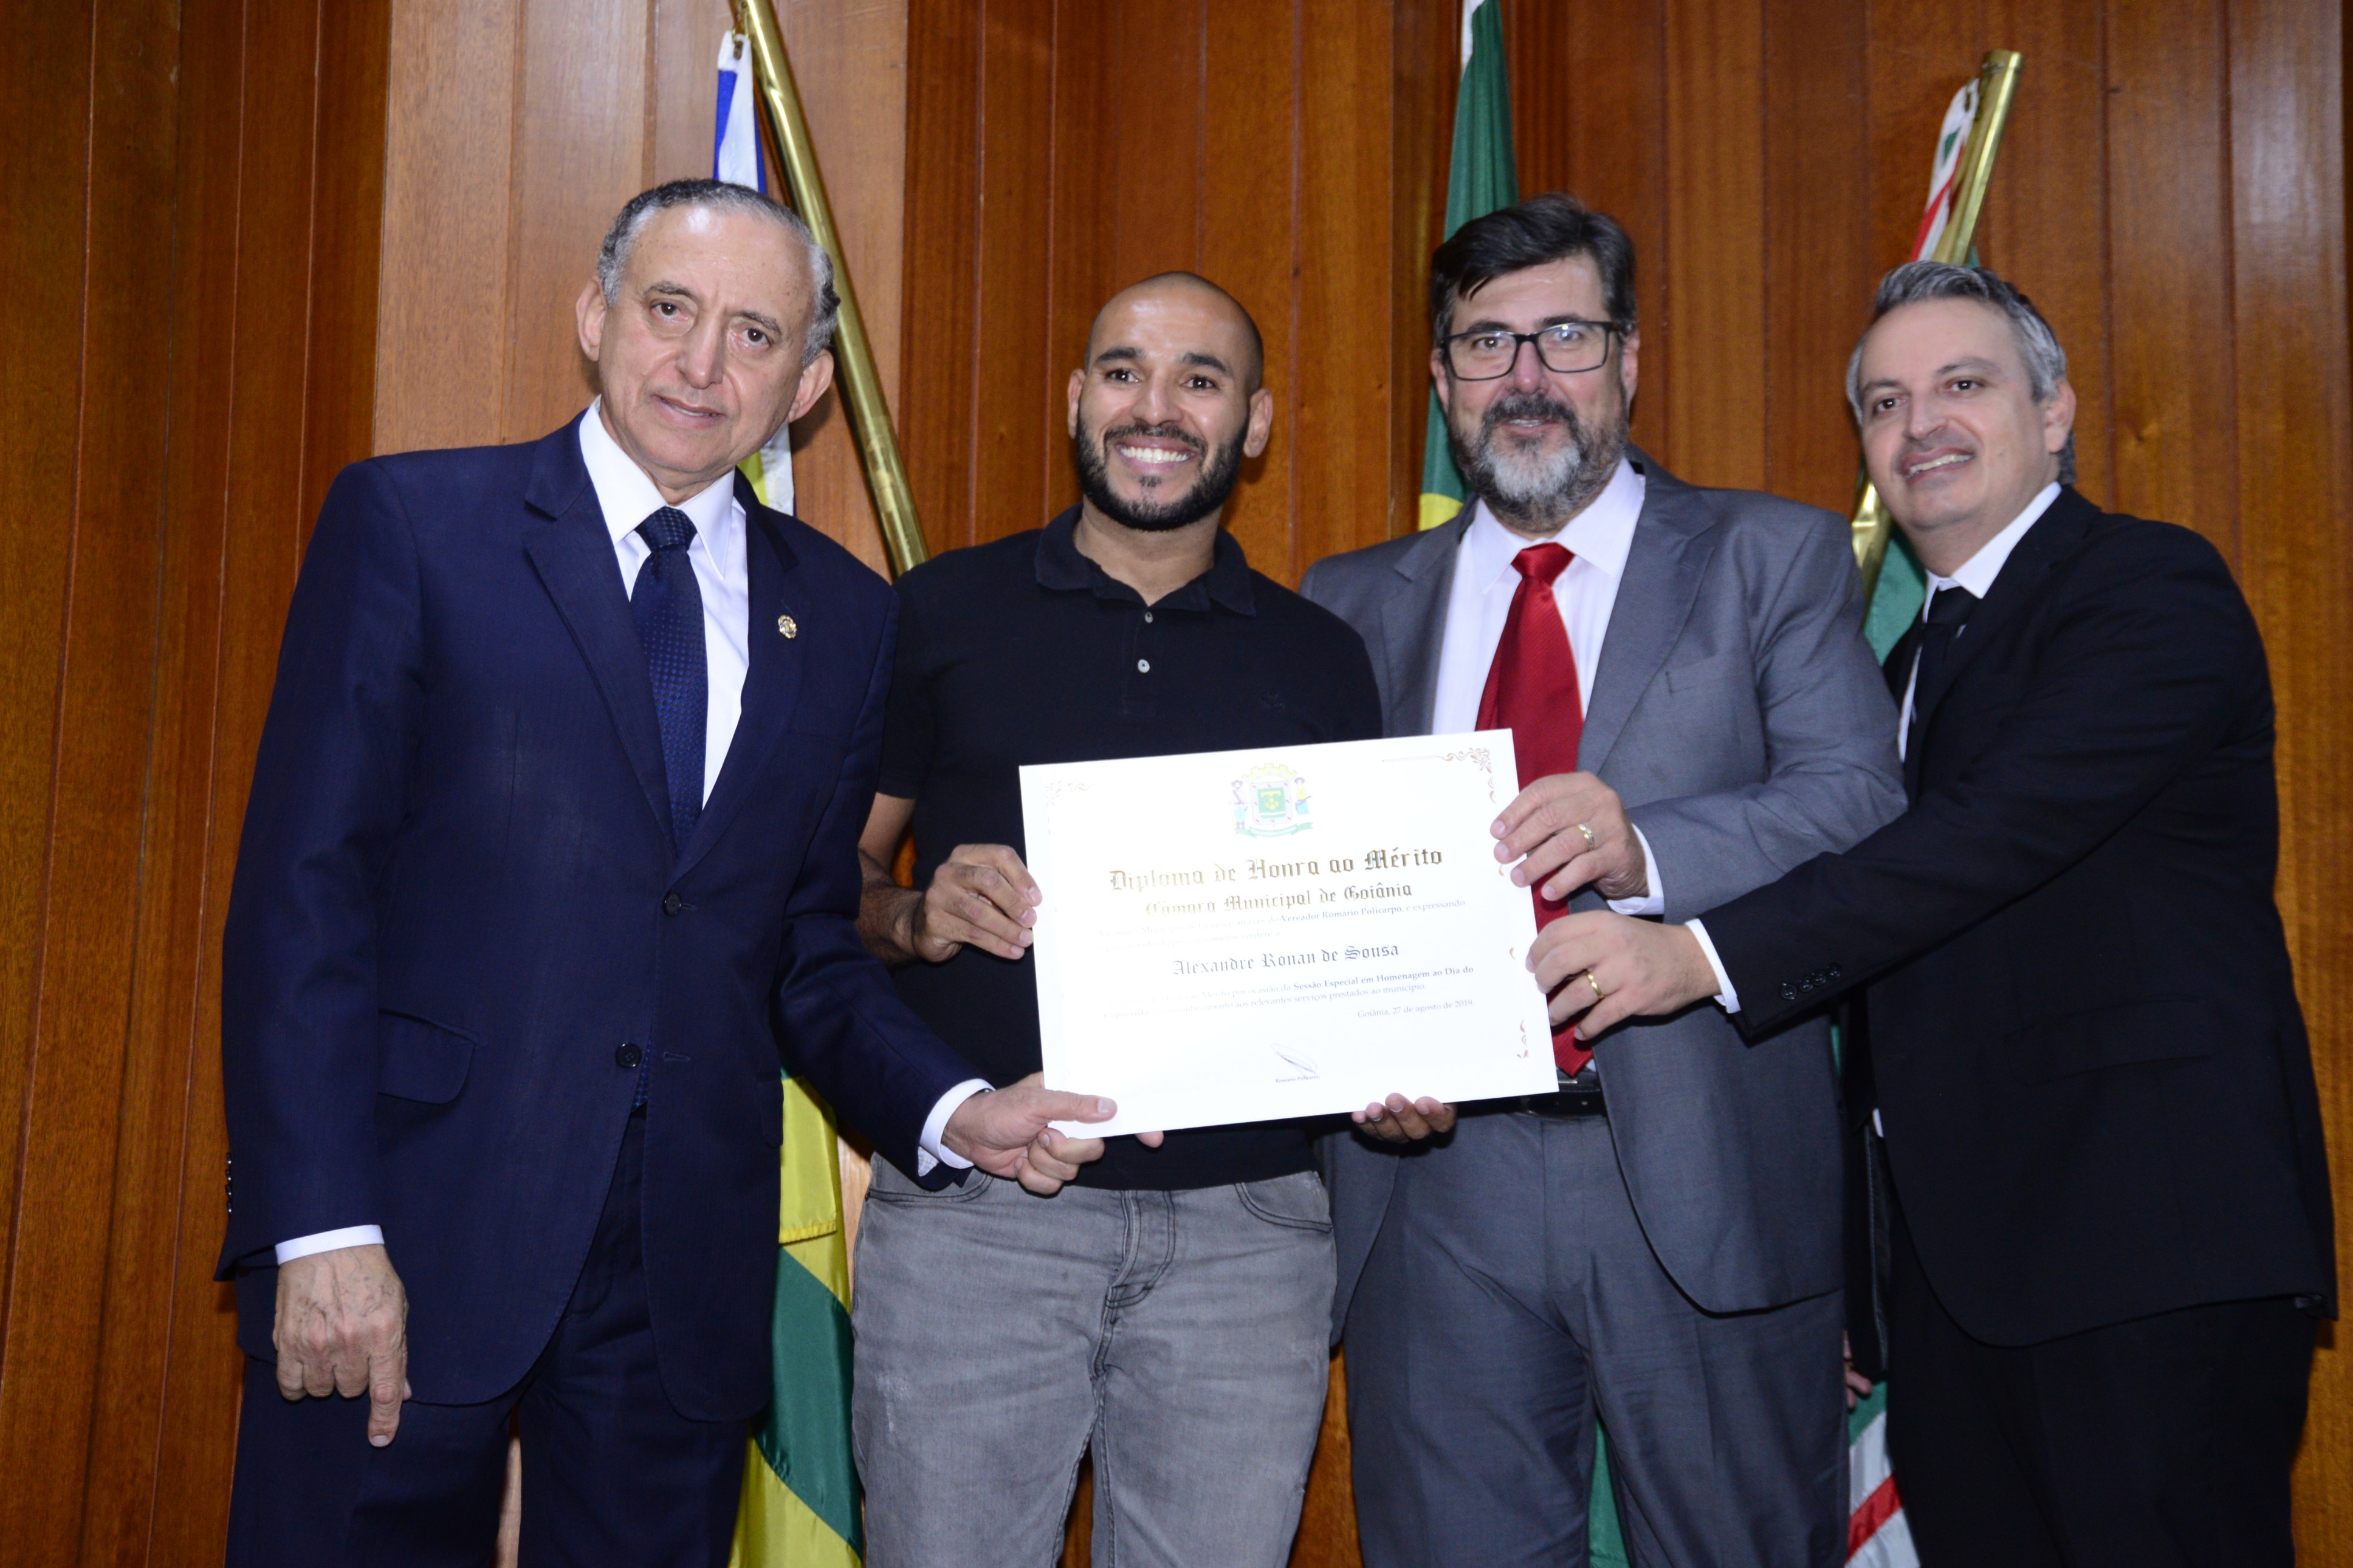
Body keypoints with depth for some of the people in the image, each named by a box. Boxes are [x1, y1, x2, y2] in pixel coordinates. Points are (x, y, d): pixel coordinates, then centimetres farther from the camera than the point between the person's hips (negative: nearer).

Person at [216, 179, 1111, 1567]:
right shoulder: (412, 525, -1)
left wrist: (954, 1113, -5)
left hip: (691, 1267, 3)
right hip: (415, 1235, -3)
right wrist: (322, 1231, -13)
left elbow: (811, 951, 12)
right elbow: (305, 892, -7)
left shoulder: (843, 617, 10)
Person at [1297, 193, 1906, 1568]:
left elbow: (1863, 806, -7)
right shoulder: (1353, 604, 13)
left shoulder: (1775, 560, 6)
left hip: (1703, 1182, -2)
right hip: (1433, 1176, 2)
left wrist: (1648, 850, -25)